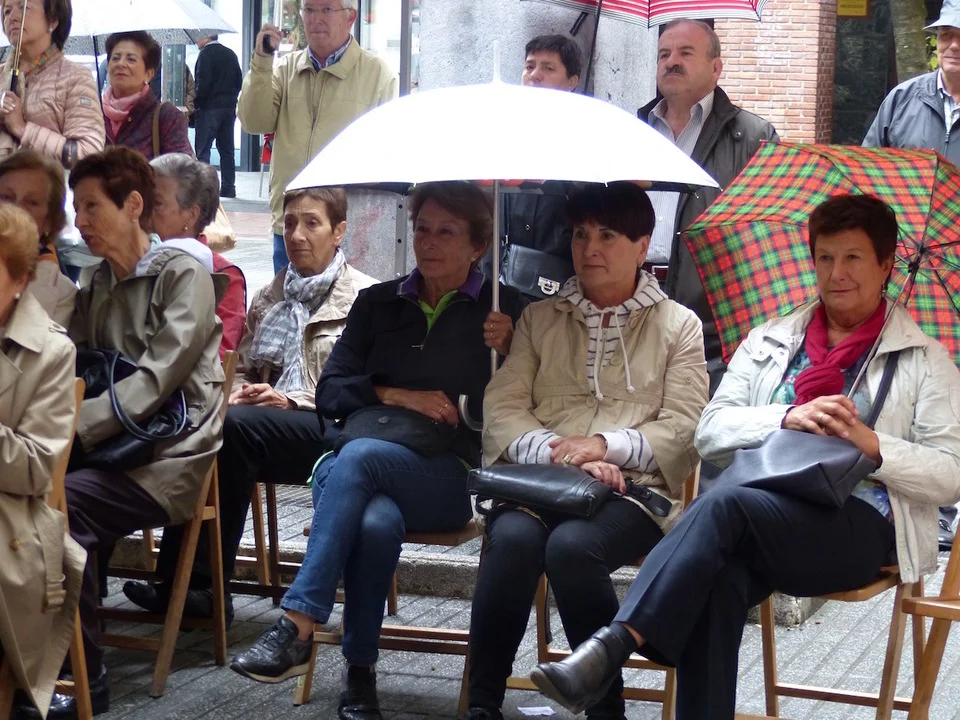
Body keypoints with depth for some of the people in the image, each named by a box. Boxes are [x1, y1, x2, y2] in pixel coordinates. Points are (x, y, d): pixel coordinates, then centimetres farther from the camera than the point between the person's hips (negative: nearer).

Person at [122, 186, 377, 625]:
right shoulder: (268, 298, 24)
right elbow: (242, 367, 25)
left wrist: (294, 400, -15)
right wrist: (236, 392, 1)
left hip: (327, 428, -5)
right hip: (267, 418, 6)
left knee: (235, 424, -33)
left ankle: (201, 583, -28)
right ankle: (184, 579, -30)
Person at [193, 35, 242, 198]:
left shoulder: (206, 53, -10)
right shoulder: (231, 54, 11)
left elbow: (204, 82, -16)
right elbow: (239, 81, 13)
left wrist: (197, 104, -7)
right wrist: (230, 98, 16)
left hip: (209, 108, -7)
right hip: (229, 108, 7)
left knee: (203, 150, -5)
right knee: (226, 150, 10)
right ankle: (228, 188, 12)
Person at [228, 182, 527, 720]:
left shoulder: (504, 310, 11)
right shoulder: (379, 303, 20)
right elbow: (330, 392, 13)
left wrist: (509, 351, -12)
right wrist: (396, 395, -3)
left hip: (449, 478, -2)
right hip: (357, 473, 3)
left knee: (359, 455, -36)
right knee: (376, 522, -36)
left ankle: (298, 626, -40)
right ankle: (359, 674, -29)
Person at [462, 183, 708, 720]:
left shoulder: (678, 324, 14)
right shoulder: (540, 319, 20)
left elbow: (684, 428, 3)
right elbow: (502, 408, 8)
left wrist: (604, 445, -12)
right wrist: (563, 454, -11)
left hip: (633, 490, -2)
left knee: (571, 545, -36)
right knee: (513, 537, -34)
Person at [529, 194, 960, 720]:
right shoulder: (768, 341, 23)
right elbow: (710, 433, 11)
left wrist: (871, 443, -13)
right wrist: (789, 417, -7)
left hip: (860, 525, -3)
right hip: (763, 513, 3)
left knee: (723, 503, -33)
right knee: (718, 581, -35)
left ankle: (611, 646, -42)